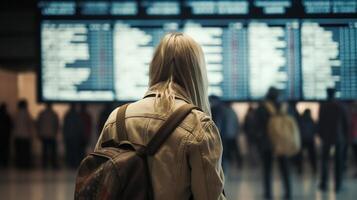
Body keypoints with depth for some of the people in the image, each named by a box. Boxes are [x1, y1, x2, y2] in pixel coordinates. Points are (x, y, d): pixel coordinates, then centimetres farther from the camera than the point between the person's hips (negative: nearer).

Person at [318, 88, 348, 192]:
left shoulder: (323, 106, -5)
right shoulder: (340, 106, -3)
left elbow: (320, 122, -3)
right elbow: (345, 123, -1)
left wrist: (321, 135, 8)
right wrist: (345, 136, 9)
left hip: (327, 137, -1)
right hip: (339, 137, 1)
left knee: (325, 160, 9)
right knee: (338, 161, 5)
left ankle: (324, 183, 1)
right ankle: (338, 184, 4)